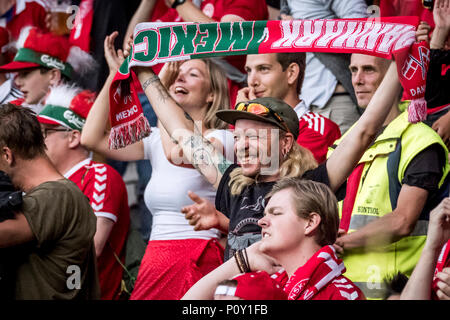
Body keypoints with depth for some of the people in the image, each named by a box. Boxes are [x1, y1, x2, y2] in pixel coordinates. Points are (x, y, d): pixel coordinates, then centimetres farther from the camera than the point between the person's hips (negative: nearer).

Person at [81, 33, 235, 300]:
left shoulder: (222, 139, -5)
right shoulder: (157, 140, 15)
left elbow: (180, 153, -25)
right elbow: (92, 138, 8)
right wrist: (116, 75, 6)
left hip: (197, 263, -6)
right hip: (154, 260, 6)